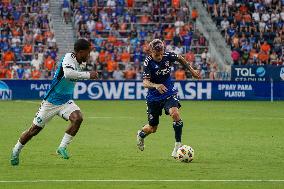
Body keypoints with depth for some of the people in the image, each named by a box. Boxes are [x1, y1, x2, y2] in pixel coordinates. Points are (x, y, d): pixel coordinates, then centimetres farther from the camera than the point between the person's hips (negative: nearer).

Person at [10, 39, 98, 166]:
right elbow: (68, 73, -44)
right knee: (34, 130, 5)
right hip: (51, 102, -6)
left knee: (78, 118, -24)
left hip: (66, 102, 6)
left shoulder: (77, 62, 3)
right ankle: (16, 150, 29)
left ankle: (62, 147, -12)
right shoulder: (68, 58, -22)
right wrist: (88, 75, -39)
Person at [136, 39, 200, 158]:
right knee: (152, 128, 10)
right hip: (154, 97, -1)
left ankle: (178, 145, -18)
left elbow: (180, 59, 13)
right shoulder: (148, 62, -21)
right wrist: (156, 86, -48)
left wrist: (191, 70, 17)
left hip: (169, 93, 2)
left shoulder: (168, 56, -11)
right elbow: (145, 82, -29)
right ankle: (141, 135, 47)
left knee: (175, 113, -29)